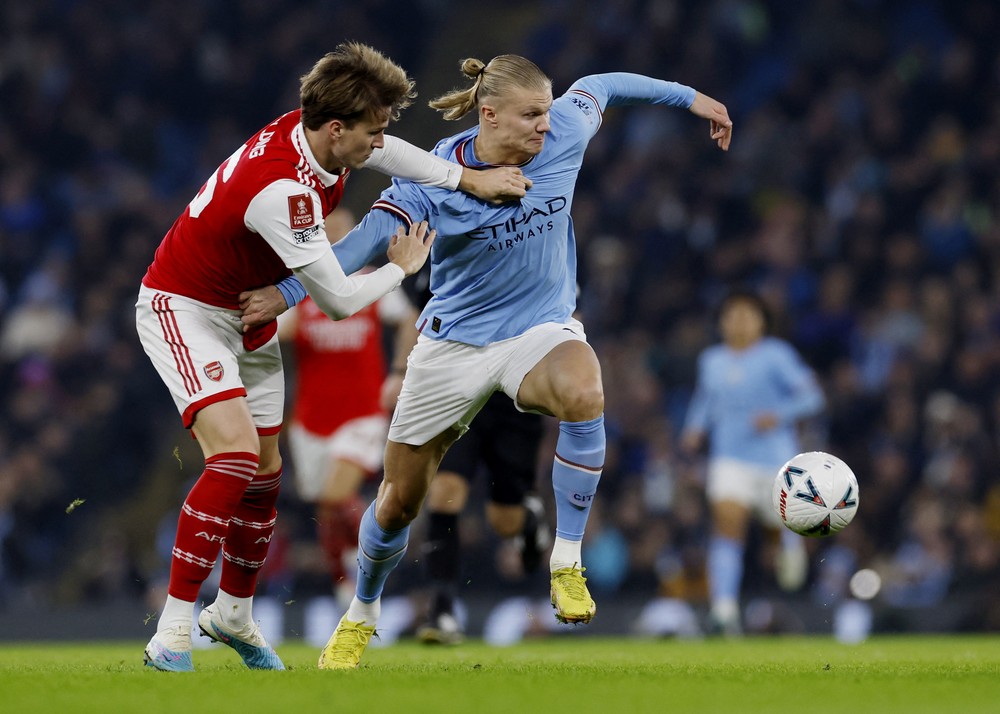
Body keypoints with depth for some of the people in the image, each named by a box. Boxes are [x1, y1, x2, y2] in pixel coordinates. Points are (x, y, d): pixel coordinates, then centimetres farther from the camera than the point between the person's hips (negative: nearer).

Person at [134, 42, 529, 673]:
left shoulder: (317, 131, -10)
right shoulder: (281, 189, -35)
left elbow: (387, 151, 16)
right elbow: (339, 300, -26)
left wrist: (470, 180, 11)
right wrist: (402, 267, -8)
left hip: (249, 315, 9)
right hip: (182, 308, -9)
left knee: (264, 476, 14)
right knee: (236, 452, -26)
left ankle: (234, 614, 36)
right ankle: (172, 634, -25)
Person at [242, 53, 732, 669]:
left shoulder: (564, 133, -11)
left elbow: (601, 86, 9)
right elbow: (370, 237, -23)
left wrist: (690, 97, 20)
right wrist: (292, 289, -35)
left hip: (541, 328, 1)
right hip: (455, 337, 0)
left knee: (584, 392, -38)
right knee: (399, 501, 8)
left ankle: (567, 562, -24)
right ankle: (361, 617, 38)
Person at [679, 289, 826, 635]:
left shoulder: (777, 356, -6)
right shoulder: (711, 361, 9)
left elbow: (811, 396, -7)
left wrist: (779, 415, -23)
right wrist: (695, 429, 9)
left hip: (774, 456, -2)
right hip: (730, 459, 2)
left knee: (781, 520, 12)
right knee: (727, 524, -18)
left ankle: (792, 543, 54)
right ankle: (724, 609, -27)